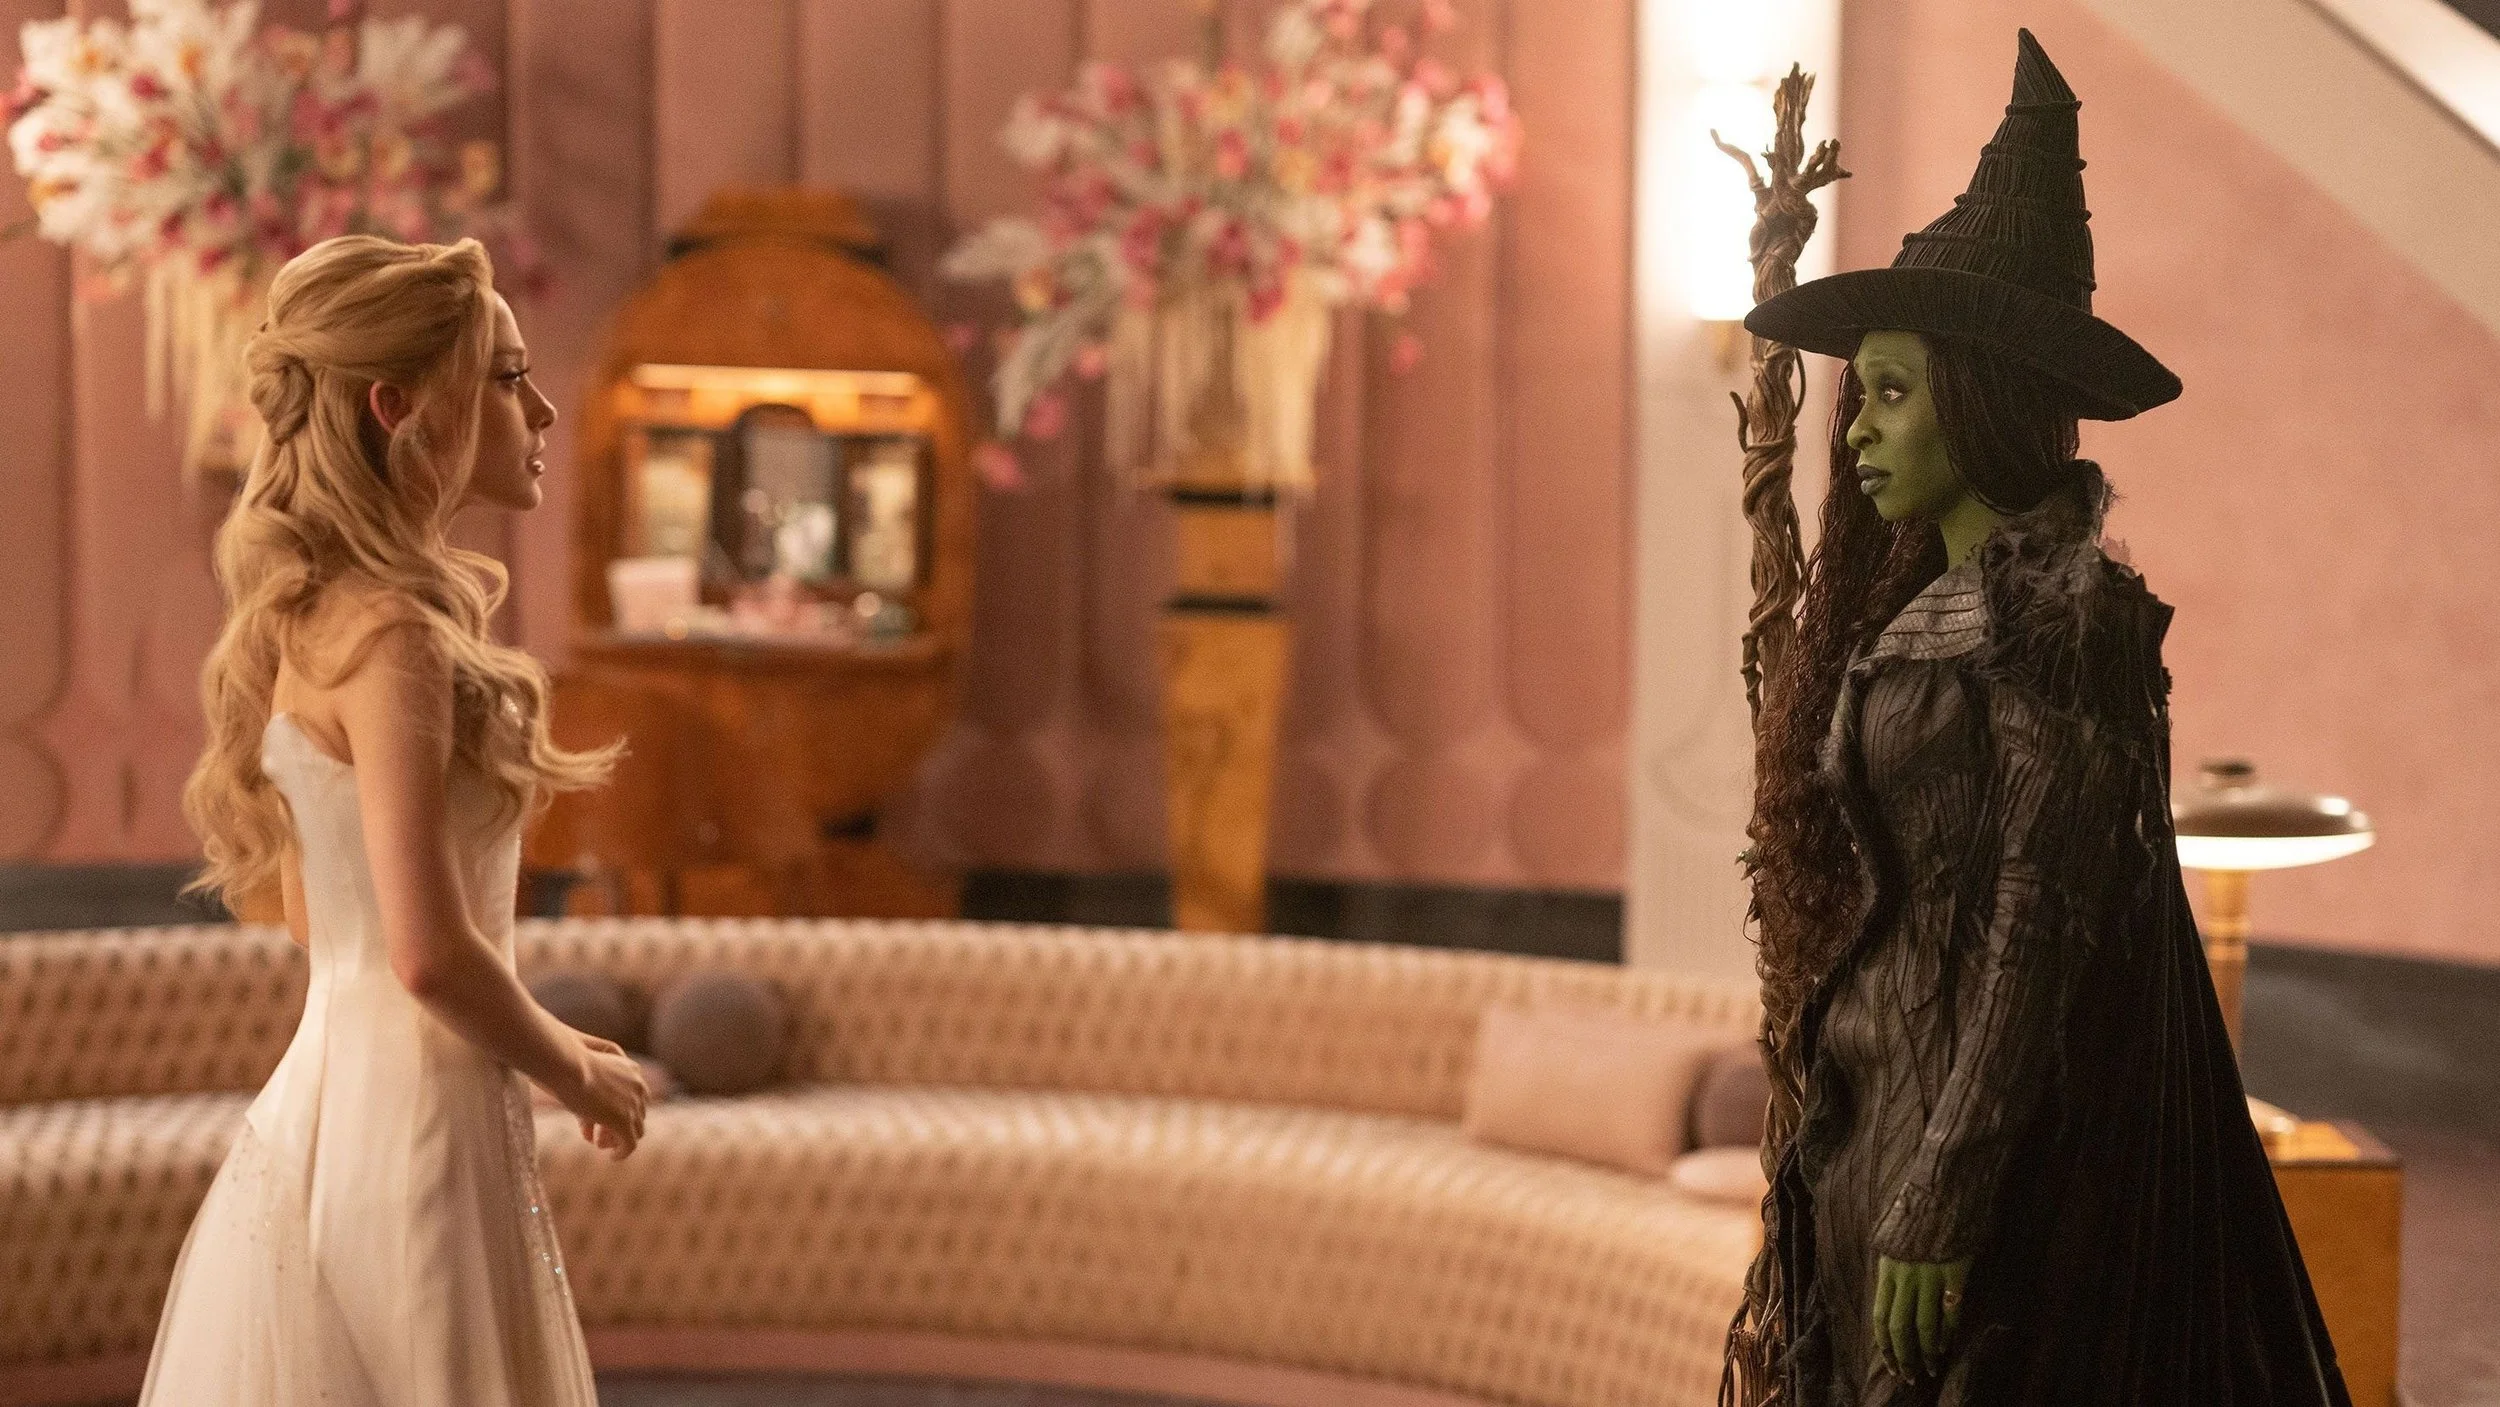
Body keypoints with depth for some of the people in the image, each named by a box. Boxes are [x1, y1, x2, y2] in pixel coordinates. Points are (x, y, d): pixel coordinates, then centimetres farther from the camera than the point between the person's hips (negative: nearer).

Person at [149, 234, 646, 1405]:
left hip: (317, 1117, 9)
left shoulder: (316, 619, 10)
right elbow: (431, 953, -24)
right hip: (409, 1133, -9)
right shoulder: (391, 637, -18)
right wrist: (577, 1072, -8)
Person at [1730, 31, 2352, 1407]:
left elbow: (2040, 933, -18)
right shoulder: (1929, 606, 12)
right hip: (1892, 1109, 9)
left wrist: (1936, 1208, -20)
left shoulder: (2059, 617, -14)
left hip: (1989, 1136, -9)